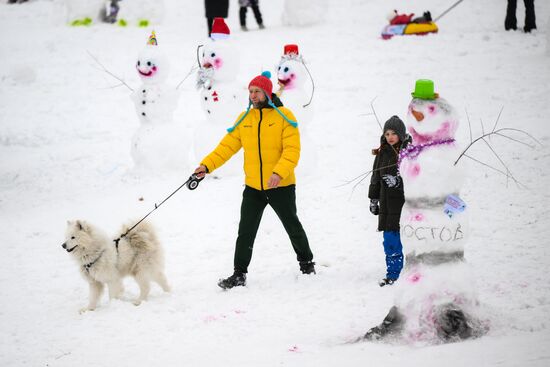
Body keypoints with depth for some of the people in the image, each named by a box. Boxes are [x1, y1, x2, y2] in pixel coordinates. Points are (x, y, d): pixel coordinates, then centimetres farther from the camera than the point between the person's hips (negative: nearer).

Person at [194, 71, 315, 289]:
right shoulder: (245, 119, 5)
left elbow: (292, 150, -16)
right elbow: (227, 146, 4)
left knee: (292, 226, 15)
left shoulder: (284, 116, -9)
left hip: (281, 186, -3)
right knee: (245, 232, -1)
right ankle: (239, 274, 3)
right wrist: (207, 165, -8)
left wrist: (279, 173, -31)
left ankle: (306, 262, 35)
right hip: (253, 187, 3)